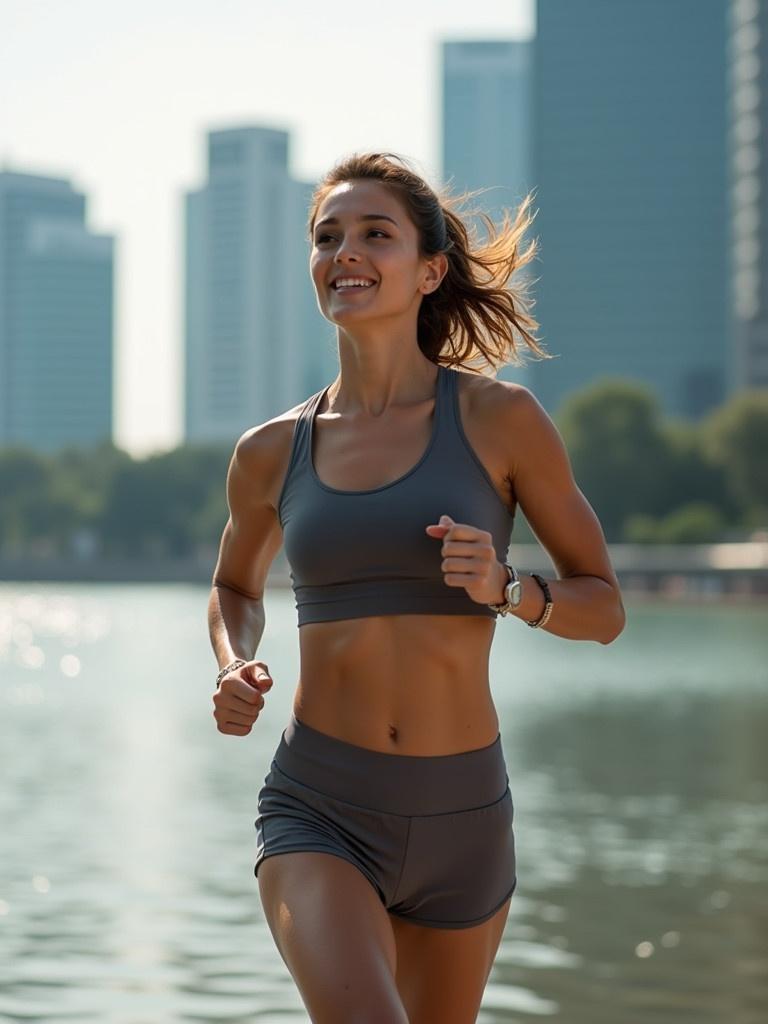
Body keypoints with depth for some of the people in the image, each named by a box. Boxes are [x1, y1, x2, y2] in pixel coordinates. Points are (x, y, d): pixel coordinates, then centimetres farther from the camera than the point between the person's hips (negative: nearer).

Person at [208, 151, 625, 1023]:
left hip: (461, 816, 1)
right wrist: (233, 671, 2)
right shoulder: (271, 452, 3)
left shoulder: (501, 419, -4)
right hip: (318, 810, 0)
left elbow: (603, 607, 3)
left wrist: (508, 589, -17)